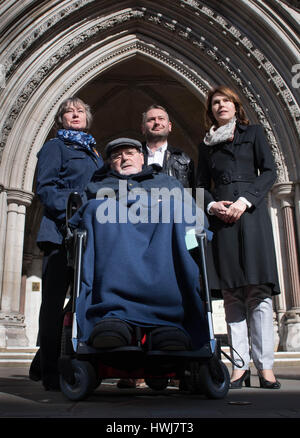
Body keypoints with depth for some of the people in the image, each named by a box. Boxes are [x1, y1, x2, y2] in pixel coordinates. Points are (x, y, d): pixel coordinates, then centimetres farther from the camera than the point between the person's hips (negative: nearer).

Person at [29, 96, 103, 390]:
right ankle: (49, 370, 2)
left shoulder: (93, 152, 26)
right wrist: (70, 211, -19)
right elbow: (44, 187, -4)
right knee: (54, 297, -5)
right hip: (60, 232, -6)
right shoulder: (55, 147, 7)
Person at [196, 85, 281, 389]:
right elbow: (201, 185, 17)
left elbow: (269, 171, 4)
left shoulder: (253, 133, 14)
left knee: (258, 289, -9)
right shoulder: (207, 145, 21)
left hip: (251, 212, -2)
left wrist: (245, 201, -10)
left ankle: (265, 365, -6)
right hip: (221, 216, 2)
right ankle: (240, 365, 0)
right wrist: (212, 205, -5)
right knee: (232, 292, -2)